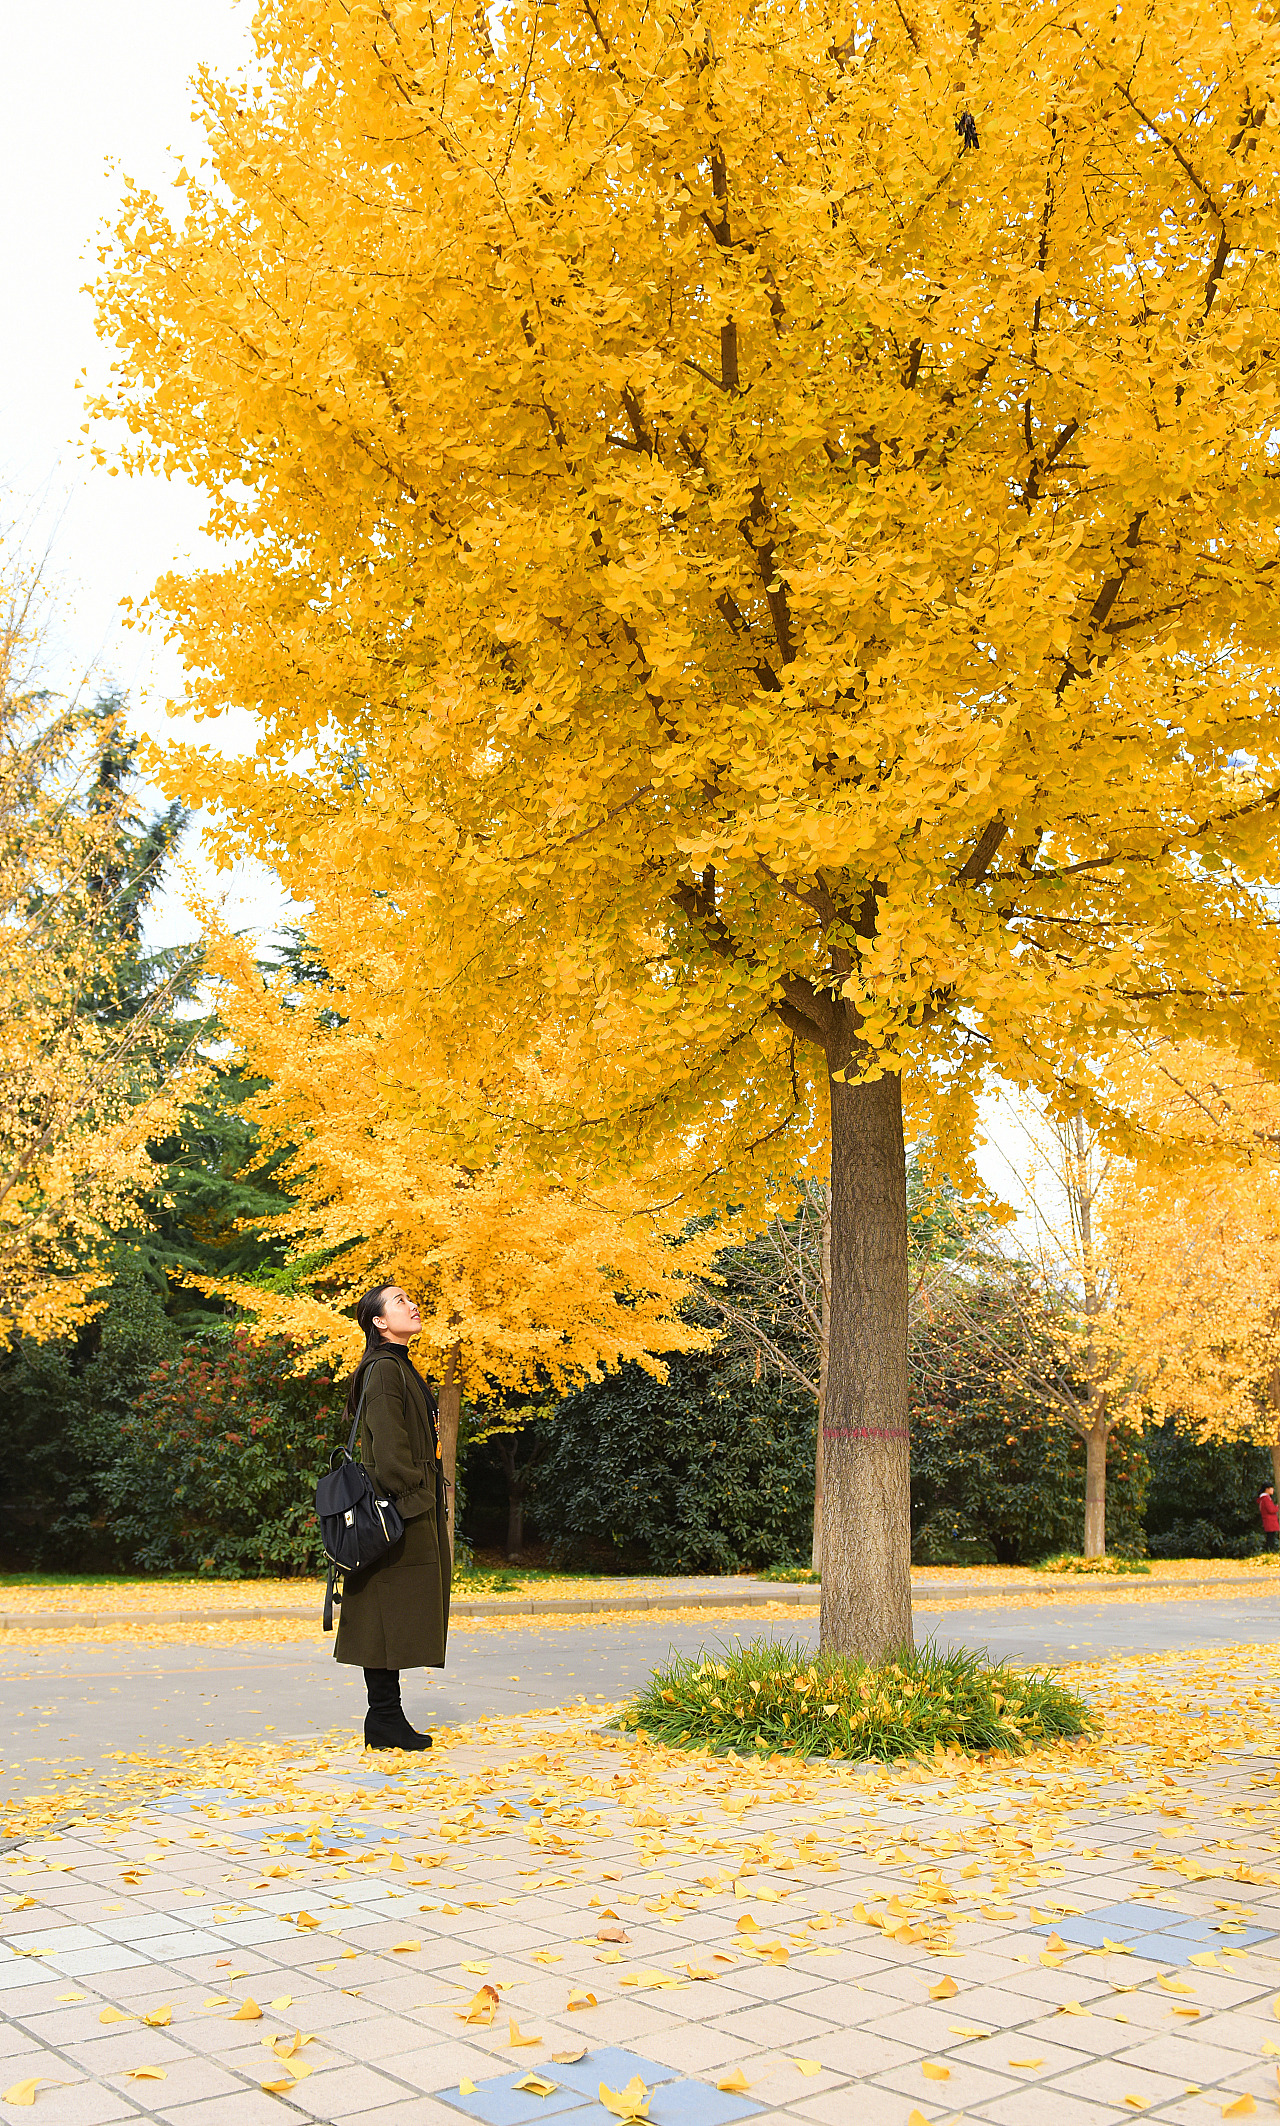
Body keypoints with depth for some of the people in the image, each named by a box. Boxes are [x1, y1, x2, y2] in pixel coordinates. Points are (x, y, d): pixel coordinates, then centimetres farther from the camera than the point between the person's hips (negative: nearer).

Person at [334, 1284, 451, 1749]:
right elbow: (388, 1448, -20)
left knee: (396, 1614, 11)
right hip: (400, 1512, -10)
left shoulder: (400, 1368, 18)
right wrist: (411, 1498, -18)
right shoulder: (384, 1370, -14)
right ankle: (384, 1721, 0)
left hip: (412, 1508, 10)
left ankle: (388, 1718, 16)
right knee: (391, 1608, -5)